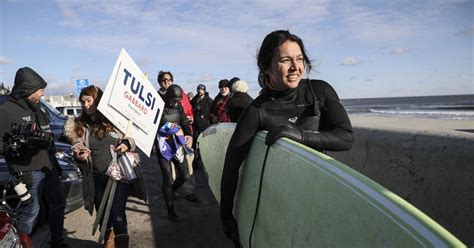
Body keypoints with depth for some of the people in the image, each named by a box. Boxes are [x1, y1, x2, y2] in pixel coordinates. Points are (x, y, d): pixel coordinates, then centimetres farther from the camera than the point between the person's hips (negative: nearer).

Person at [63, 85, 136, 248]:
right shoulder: (80, 125, 5)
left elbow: (133, 137, 6)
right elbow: (78, 154, 11)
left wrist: (127, 144, -15)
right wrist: (79, 157, -11)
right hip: (97, 179, 4)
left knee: (117, 214, -11)